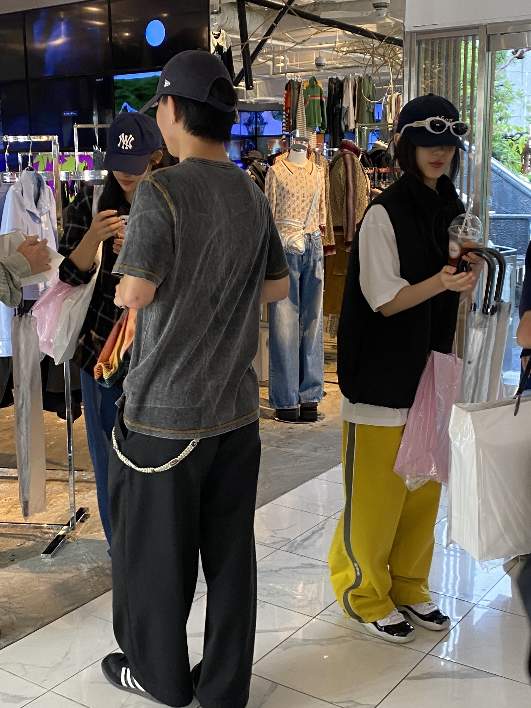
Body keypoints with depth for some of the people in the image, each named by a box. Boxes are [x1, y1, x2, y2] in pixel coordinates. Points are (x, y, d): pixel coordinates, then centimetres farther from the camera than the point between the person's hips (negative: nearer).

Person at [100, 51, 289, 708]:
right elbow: (278, 286, 14)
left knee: (156, 554, 14)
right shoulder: (252, 197, 4)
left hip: (165, 413, -5)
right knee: (230, 554, 14)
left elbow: (135, 292, -18)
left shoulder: (162, 191, -15)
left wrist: (119, 285, 3)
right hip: (235, 410, 5)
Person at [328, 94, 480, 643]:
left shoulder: (452, 210, 9)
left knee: (424, 485, 15)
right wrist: (440, 281, -29)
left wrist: (469, 274, -4)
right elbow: (385, 301, -15)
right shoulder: (384, 213, -12)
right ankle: (365, 593, 22)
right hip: (384, 374, -7)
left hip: (430, 370, 7)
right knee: (376, 490, 3)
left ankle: (408, 586, 32)